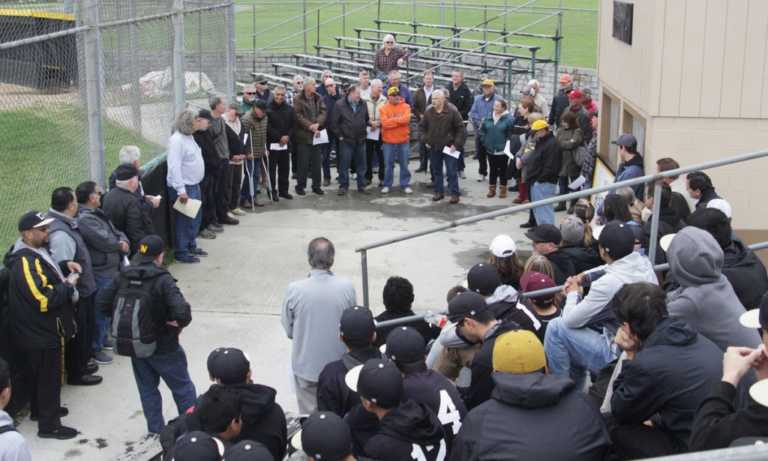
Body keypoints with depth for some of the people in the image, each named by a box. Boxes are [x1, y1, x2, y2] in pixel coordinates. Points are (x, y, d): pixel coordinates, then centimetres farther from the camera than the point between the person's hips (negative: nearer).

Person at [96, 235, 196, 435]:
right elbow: (181, 312, -31)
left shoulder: (123, 276, -4)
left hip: (134, 344, 5)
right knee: (183, 388, 11)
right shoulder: (162, 280, -22)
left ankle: (155, 432, 26)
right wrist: (179, 323, -10)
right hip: (162, 345, -5)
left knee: (147, 389, 20)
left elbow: (101, 302, 2)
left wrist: (124, 316, 8)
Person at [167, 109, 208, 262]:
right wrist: (181, 190, -28)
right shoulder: (177, 140, -20)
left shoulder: (189, 137, 11)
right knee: (184, 221, -1)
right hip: (183, 188, -10)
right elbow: (174, 166, -26)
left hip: (194, 185, 10)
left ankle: (191, 245, 34)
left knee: (195, 218, 19)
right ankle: (181, 252, 8)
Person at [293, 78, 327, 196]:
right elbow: (298, 116, -14)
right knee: (303, 163, -1)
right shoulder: (298, 99, -6)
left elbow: (323, 112, 0)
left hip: (316, 134, 5)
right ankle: (300, 186, 9)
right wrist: (310, 126, -19)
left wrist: (317, 124, -16)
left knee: (316, 162, 8)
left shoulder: (318, 98, 9)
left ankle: (316, 185, 17)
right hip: (303, 135, -5)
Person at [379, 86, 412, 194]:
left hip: (403, 140, 1)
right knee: (388, 164, 7)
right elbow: (385, 123, -16)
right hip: (389, 141, -1)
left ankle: (405, 185, 16)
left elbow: (406, 119, -17)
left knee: (404, 164, 7)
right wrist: (399, 120, -14)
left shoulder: (405, 107, 0)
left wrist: (392, 120, -14)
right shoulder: (383, 108, -2)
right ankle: (387, 185, 17)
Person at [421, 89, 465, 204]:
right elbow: (423, 127, 13)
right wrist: (425, 140, 3)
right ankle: (439, 192, 23)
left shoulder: (452, 111, -12)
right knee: (436, 171, 12)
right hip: (433, 147, 4)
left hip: (449, 147, -4)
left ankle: (454, 194, 5)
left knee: (452, 172, -1)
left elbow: (460, 128, -8)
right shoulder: (428, 111, -1)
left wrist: (456, 144, -12)